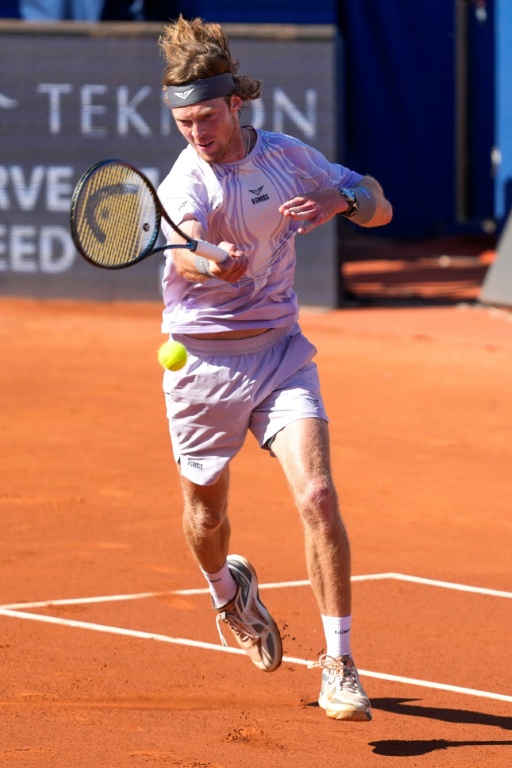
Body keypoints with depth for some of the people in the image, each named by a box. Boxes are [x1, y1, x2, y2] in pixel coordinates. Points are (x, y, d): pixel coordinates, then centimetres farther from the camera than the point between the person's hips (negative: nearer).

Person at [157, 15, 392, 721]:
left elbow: (380, 208, 4)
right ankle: (229, 591, 50)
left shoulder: (287, 156, -3)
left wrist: (341, 199, -19)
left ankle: (339, 665, -12)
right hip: (203, 363, -1)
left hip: (279, 351, 1)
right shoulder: (185, 182, -16)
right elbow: (184, 258, -38)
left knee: (316, 493, -17)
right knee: (207, 512, 13)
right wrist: (215, 261, -62)